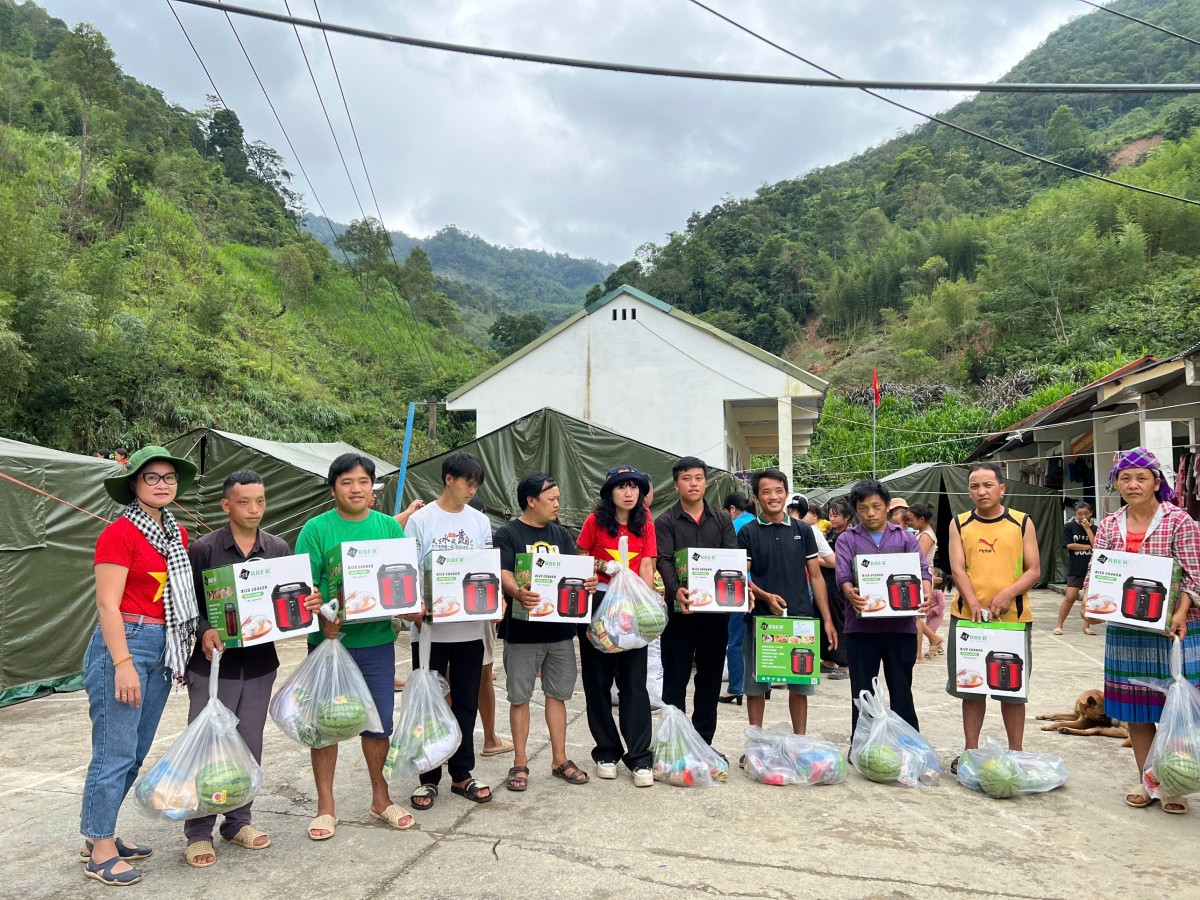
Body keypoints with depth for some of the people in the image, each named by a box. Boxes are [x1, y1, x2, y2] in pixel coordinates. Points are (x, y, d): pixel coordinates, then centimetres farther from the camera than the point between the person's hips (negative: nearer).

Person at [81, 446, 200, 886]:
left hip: (163, 647, 8)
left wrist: (189, 646, 11)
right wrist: (124, 664, -19)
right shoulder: (120, 533, -11)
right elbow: (107, 604, -14)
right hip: (124, 642, -8)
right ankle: (100, 852, 13)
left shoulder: (178, 534, 11)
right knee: (115, 754, -1)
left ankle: (99, 834, 30)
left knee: (137, 752, 15)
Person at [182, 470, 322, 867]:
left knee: (249, 747, 13)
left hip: (260, 664, 3)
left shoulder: (278, 549, 3)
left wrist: (310, 603, -13)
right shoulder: (203, 549, -7)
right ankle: (199, 833, 19)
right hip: (213, 664, -3)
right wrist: (205, 632, -22)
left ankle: (238, 822, 30)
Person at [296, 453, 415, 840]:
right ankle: (325, 806, 24)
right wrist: (322, 619, -24)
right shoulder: (316, 529, -5)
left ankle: (381, 798, 29)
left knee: (379, 720, 11)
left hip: (377, 639, 3)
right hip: (330, 639, -2)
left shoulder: (389, 527, 5)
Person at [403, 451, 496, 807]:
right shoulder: (421, 520, -4)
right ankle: (429, 778, 21)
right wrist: (412, 607, -21)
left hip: (470, 627, 3)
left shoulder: (480, 522, 6)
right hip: (430, 627, -3)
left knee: (466, 703, 12)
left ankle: (461, 774, 26)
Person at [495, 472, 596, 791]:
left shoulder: (561, 535, 12)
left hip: (560, 627, 5)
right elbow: (503, 573, -16)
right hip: (522, 630, -4)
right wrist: (517, 592, -38)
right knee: (520, 697, 6)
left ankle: (560, 759, 23)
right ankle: (520, 763, 18)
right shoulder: (508, 535, -4)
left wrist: (589, 581, -19)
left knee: (557, 694, 12)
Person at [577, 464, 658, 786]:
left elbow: (646, 567, 0)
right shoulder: (595, 521, 0)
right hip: (597, 605, -1)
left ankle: (639, 758, 4)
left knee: (634, 683, -1)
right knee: (598, 681, 7)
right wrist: (602, 567, -13)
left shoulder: (646, 524, 6)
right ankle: (606, 752, 20)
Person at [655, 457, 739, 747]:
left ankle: (704, 742, 24)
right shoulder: (665, 522, 1)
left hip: (716, 609, 3)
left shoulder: (722, 520, 10)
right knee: (675, 680, 3)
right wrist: (676, 590, -31)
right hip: (679, 610, -3)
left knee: (711, 679, 12)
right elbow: (664, 561, -12)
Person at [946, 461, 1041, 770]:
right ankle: (971, 751, 21)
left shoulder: (1022, 523, 3)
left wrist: (1007, 594, -18)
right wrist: (974, 603, -19)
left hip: (1013, 617, -1)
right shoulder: (959, 524, 4)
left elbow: (1034, 570, -1)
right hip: (968, 616, 1)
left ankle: (1016, 753, 21)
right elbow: (957, 569, -4)